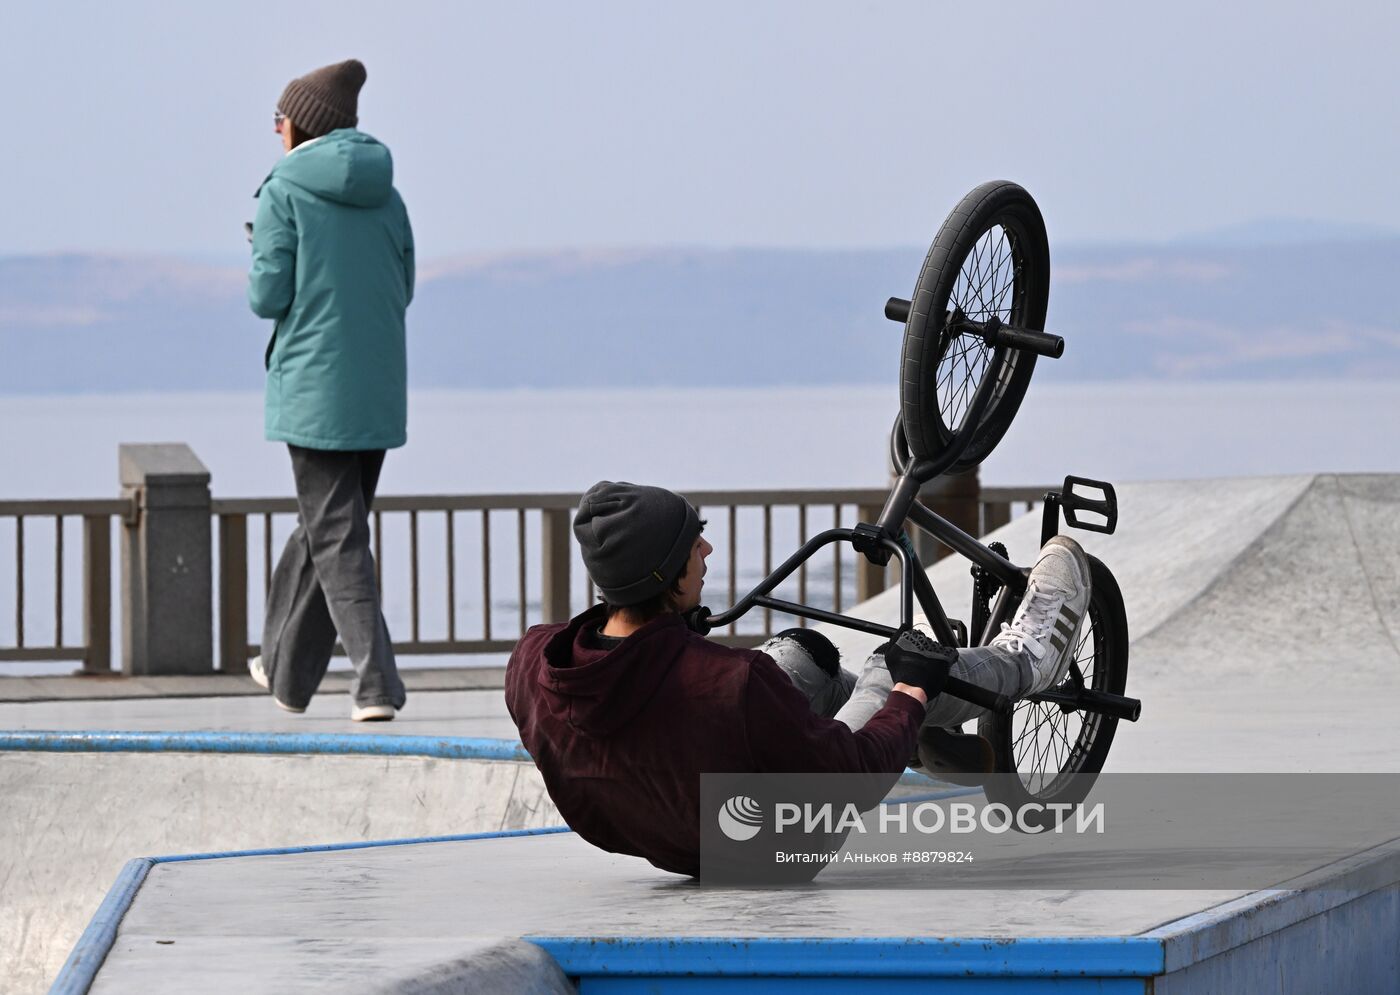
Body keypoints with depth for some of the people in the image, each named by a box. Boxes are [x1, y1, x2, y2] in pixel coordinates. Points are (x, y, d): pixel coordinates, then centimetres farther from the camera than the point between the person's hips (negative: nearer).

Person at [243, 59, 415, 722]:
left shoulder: (284, 191, -8)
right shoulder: (384, 194, 9)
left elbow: (269, 297, -11)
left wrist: (264, 269, 10)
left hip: (314, 388, -6)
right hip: (378, 395, 6)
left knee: (338, 540, -5)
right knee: (324, 526, 17)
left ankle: (377, 685, -14)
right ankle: (287, 669, 28)